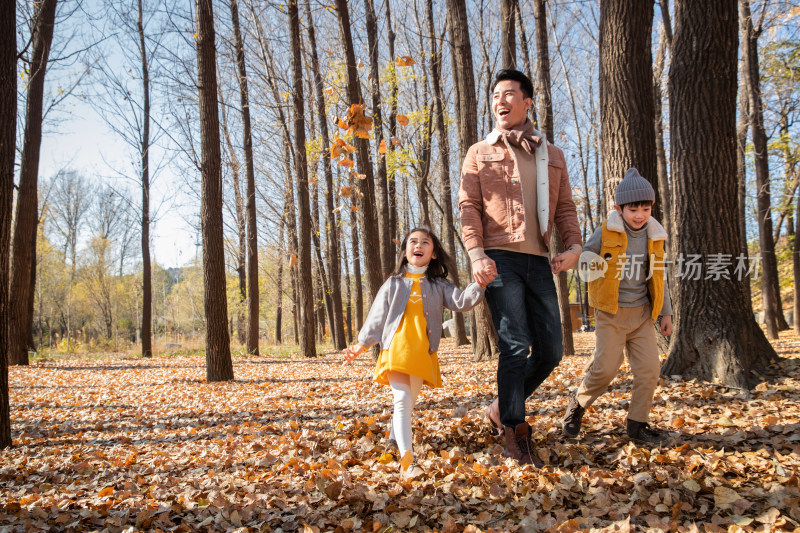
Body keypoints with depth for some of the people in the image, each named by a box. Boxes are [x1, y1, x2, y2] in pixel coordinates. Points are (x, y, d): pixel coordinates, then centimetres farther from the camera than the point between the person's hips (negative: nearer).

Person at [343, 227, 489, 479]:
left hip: (423, 353, 2)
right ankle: (407, 460, -24)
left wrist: (480, 283, -19)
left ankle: (396, 439, 35)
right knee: (402, 400, -15)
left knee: (409, 402, 13)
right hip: (395, 349, -2)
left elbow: (461, 301, -2)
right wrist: (360, 345, 10)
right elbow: (377, 316, 13)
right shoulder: (394, 284, 12)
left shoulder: (438, 285, 13)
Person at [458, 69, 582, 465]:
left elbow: (565, 207, 17)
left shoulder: (552, 156, 20)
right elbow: (468, 207, 2)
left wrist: (573, 245, -3)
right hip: (499, 260, -4)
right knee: (516, 346, -10)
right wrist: (476, 254, -14)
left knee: (551, 350, 4)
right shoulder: (480, 153, 11)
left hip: (539, 261, 4)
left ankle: (503, 409, 22)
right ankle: (514, 431, 1)